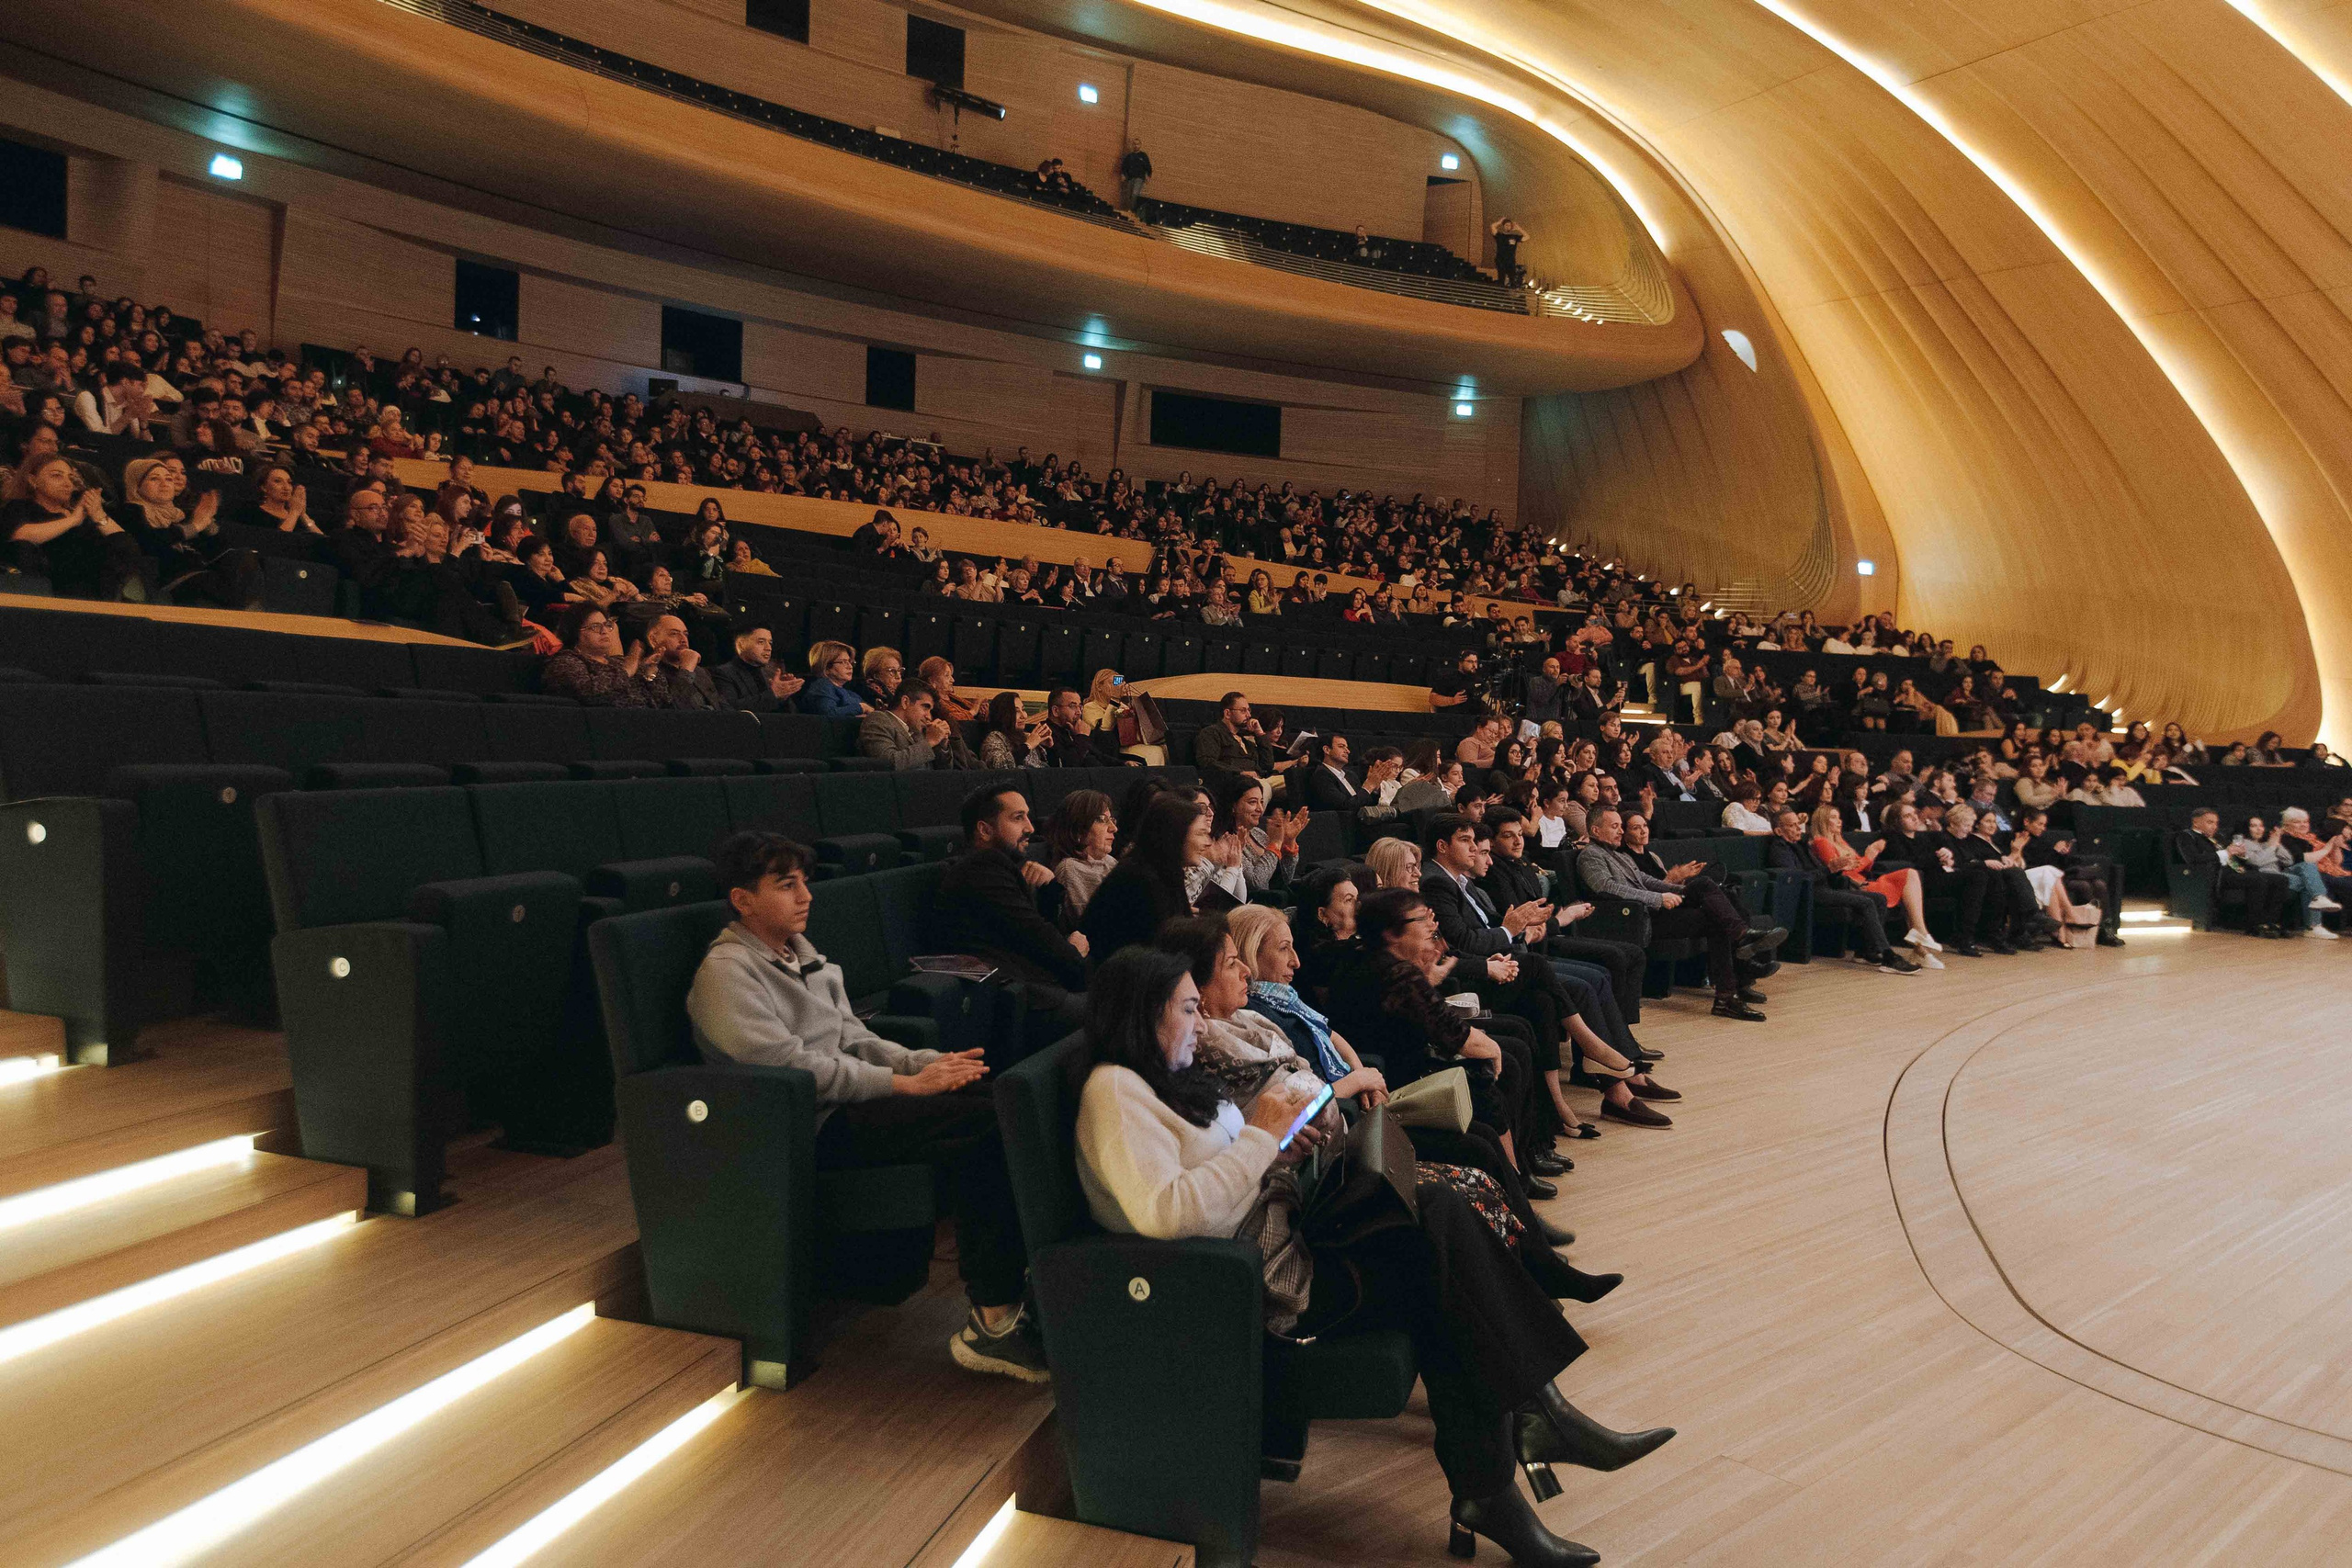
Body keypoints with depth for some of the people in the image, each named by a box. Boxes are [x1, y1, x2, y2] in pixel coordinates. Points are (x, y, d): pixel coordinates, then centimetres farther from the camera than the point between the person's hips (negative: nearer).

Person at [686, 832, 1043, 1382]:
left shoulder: (800, 951, 20)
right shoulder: (725, 971, -8)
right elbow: (791, 1065, -18)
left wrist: (927, 1063, 1)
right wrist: (908, 1083, -18)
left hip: (843, 1097, 8)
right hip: (810, 1128, -8)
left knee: (996, 1099, -14)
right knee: (984, 1119, -25)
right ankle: (993, 1321, -21)